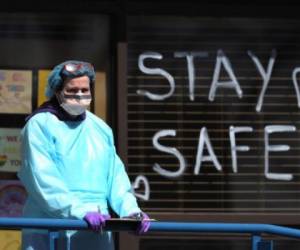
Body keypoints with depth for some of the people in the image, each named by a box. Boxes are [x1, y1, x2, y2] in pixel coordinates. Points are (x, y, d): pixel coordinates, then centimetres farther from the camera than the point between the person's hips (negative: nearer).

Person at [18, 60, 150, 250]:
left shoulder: (101, 129, 17)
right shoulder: (40, 125, -3)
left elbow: (116, 177, 14)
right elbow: (43, 179, -14)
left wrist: (130, 209, -5)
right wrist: (80, 211, -24)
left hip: (96, 232, 6)